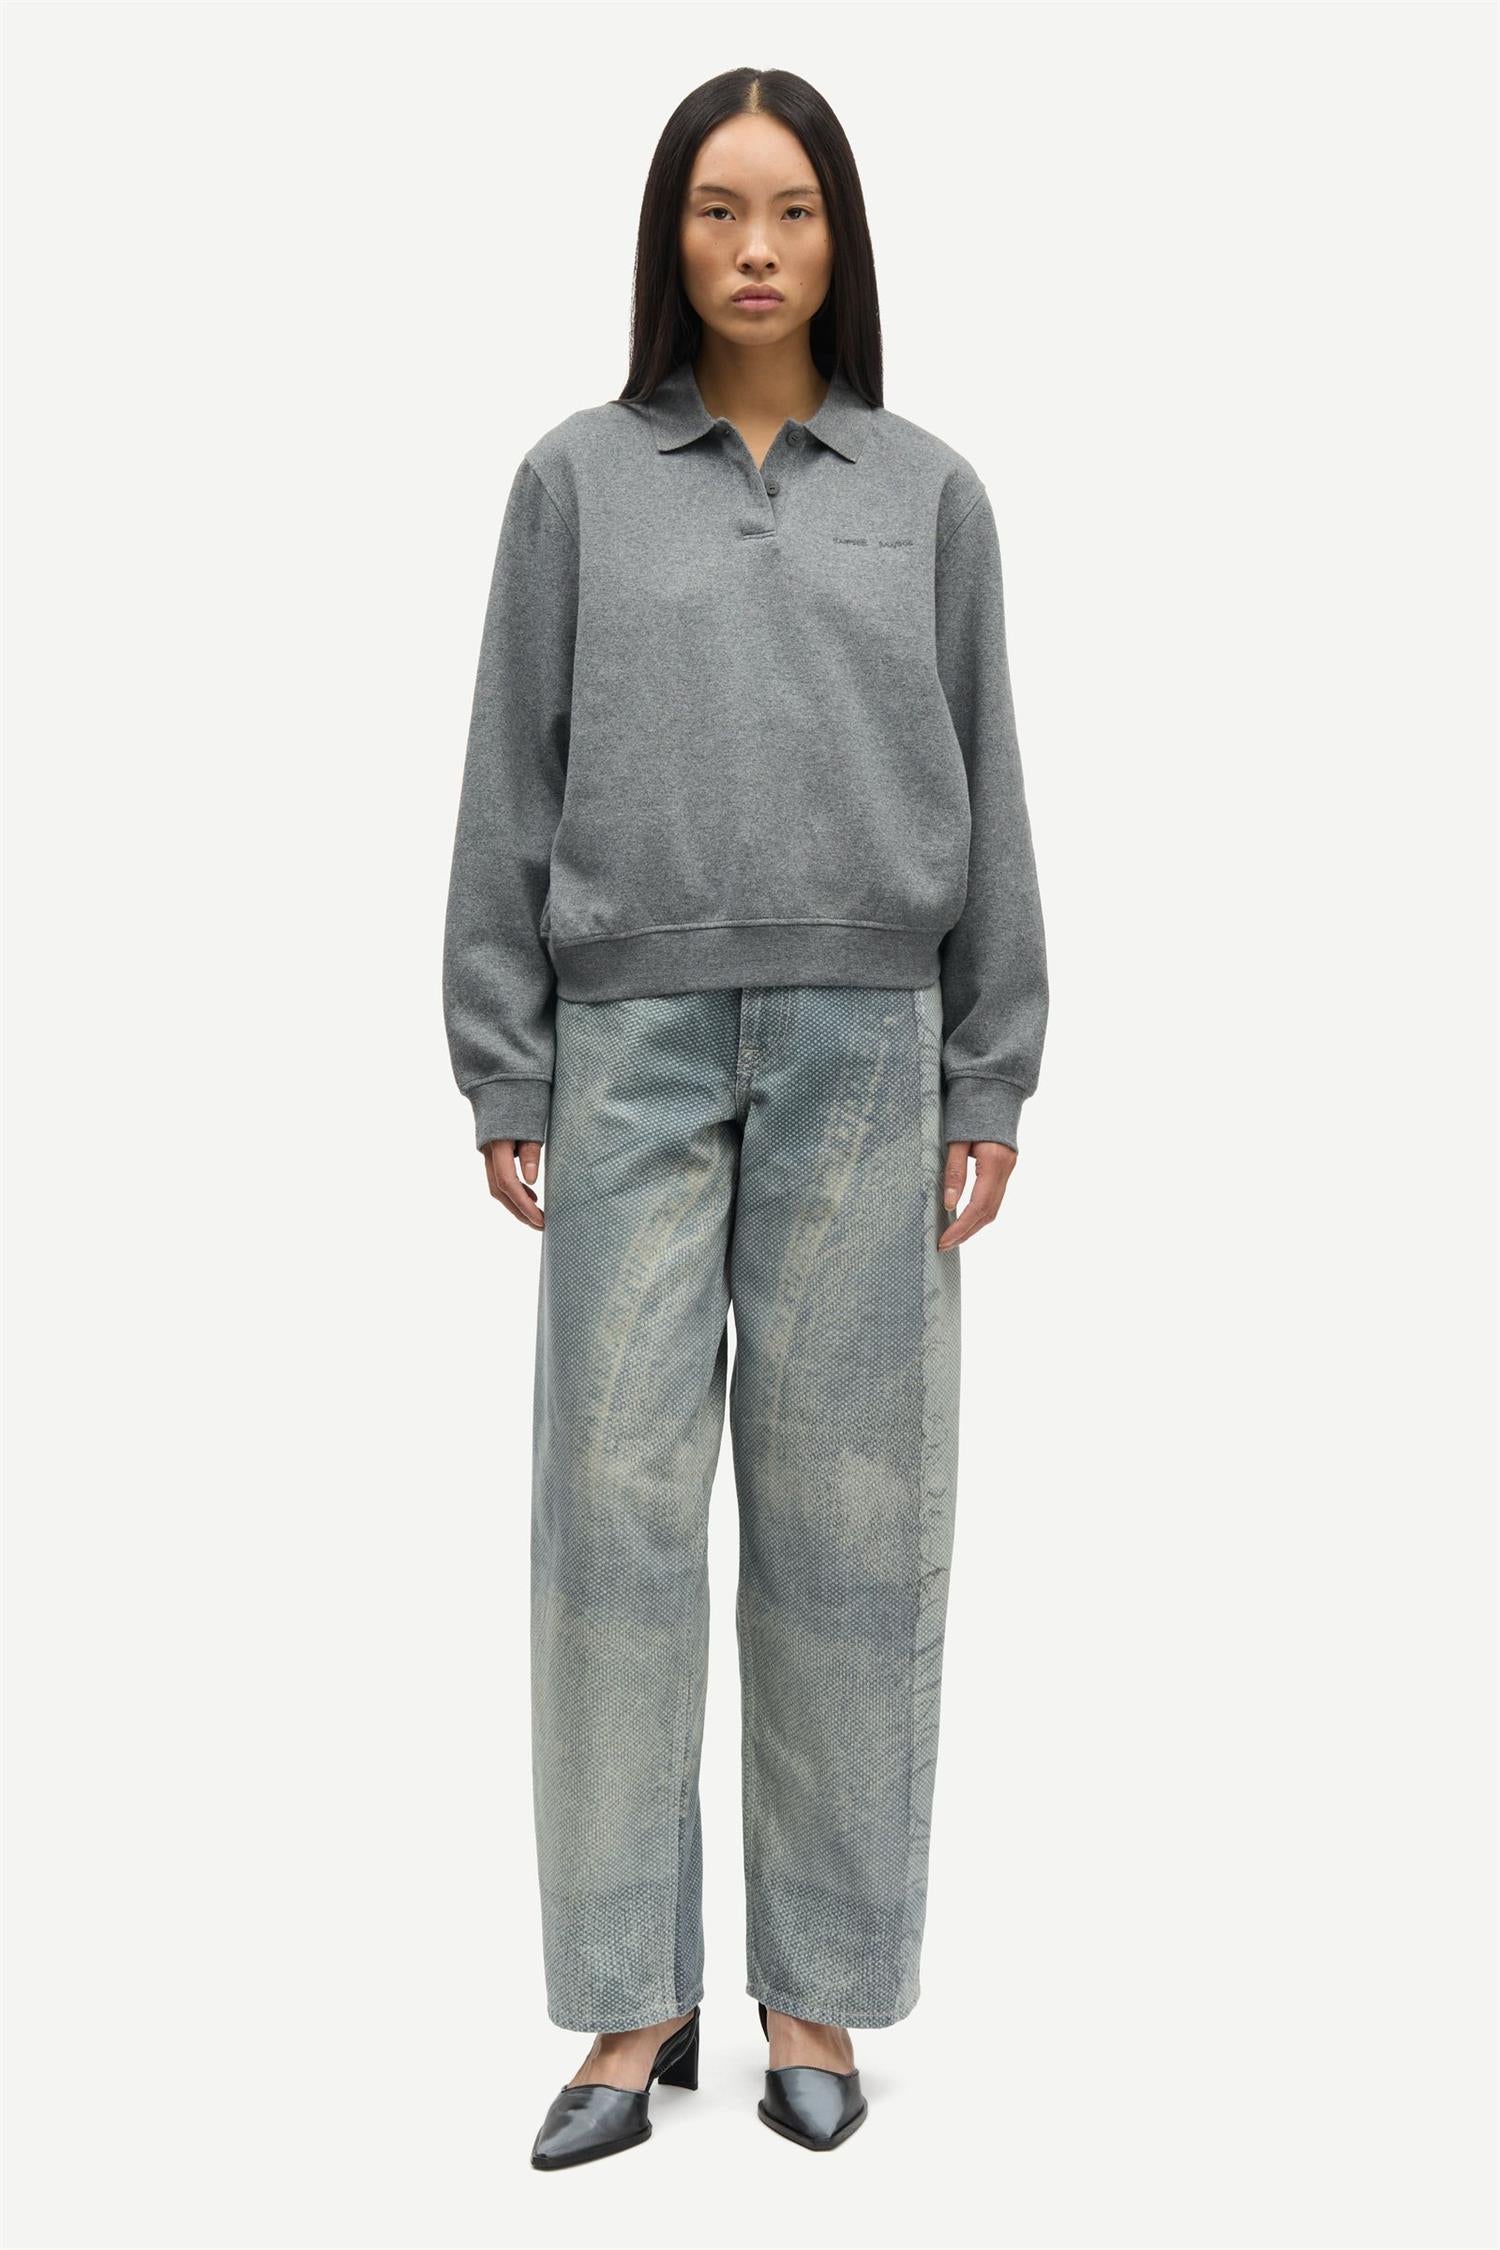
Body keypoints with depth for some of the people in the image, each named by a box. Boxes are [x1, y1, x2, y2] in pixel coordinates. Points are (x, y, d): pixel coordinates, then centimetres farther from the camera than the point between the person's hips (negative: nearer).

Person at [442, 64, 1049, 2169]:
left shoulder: (929, 492, 9)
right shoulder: (577, 479, 7)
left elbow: (988, 797, 8)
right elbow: (511, 787, 5)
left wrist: (992, 1085, 2)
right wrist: (502, 1079, 0)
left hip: (864, 1048, 1)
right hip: (635, 1043, 0)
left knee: (849, 1511, 3)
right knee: (619, 1501, -2)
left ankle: (817, 1988, 16)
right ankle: (634, 2005, 10)